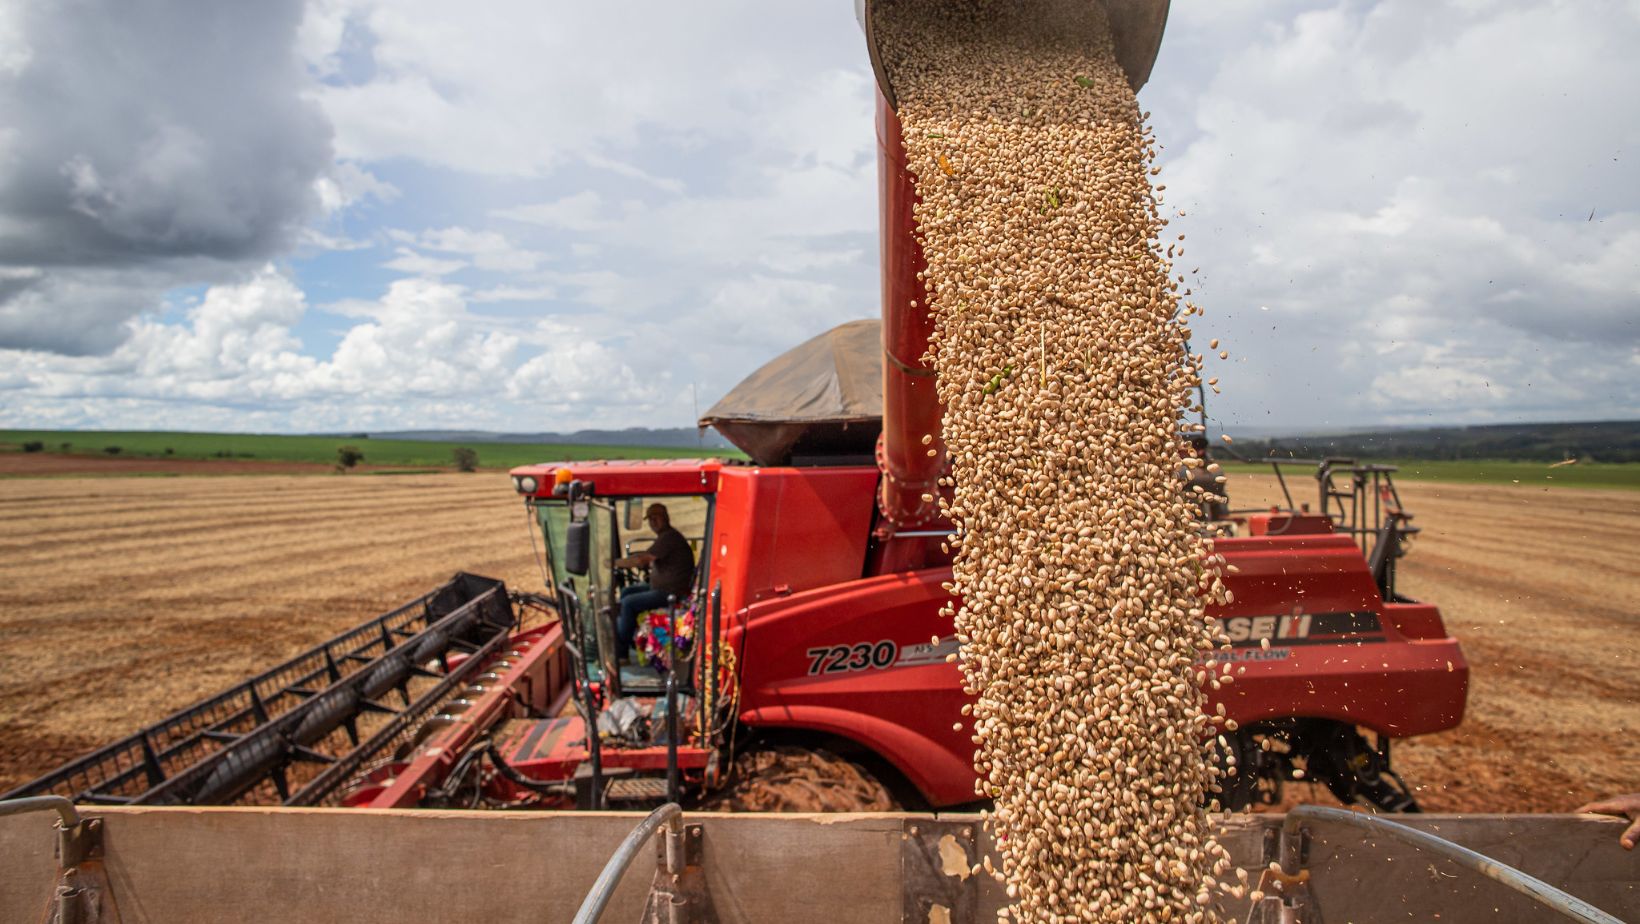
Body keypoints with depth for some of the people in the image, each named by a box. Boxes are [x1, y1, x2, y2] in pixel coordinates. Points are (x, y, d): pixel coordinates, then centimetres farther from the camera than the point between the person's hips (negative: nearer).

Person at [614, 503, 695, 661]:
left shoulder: (669, 537, -20)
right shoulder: (665, 536, 14)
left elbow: (641, 560, -25)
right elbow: (647, 559, 21)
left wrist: (615, 562, -14)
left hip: (671, 593, -11)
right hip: (663, 587, 11)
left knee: (628, 603, -14)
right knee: (626, 592, 15)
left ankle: (621, 652, -4)